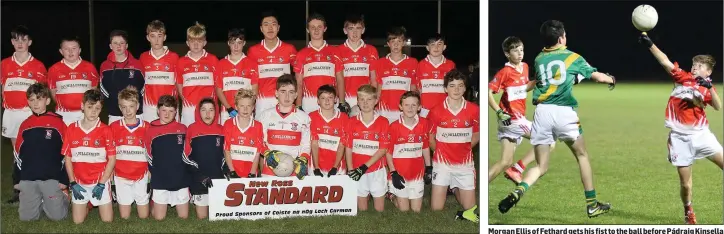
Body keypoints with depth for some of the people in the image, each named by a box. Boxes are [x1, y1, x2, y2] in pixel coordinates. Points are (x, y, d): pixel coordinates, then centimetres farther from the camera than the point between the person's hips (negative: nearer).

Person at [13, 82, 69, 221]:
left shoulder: (57, 122, -2)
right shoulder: (25, 125, 9)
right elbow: (18, 154, 15)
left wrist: (64, 180, -3)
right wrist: (16, 179, 13)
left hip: (52, 178, -3)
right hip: (27, 179, 3)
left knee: (57, 216, -8)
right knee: (26, 216, -2)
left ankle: (63, 198, 23)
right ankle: (41, 203, 27)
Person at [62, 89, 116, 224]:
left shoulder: (105, 130, -9)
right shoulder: (72, 129, -2)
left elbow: (112, 159, -6)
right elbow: (68, 158, 4)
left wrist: (101, 184, -11)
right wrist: (73, 183, -3)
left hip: (100, 181, -2)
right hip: (79, 183, 2)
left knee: (107, 220, -2)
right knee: (78, 221, 1)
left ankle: (98, 203, 30)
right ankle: (87, 205, 32)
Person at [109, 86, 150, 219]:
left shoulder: (146, 127, -4)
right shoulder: (114, 127, -3)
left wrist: (151, 173, -2)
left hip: (141, 176, 0)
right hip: (121, 177, 0)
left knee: (144, 216, 4)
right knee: (124, 216, 5)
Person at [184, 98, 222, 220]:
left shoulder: (221, 130, 2)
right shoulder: (192, 129, -6)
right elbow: (186, 156, -5)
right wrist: (199, 174, -11)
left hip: (218, 178, 2)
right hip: (198, 179, -2)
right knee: (202, 216, 2)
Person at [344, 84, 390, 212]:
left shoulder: (383, 122, -5)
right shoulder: (352, 122, 0)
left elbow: (383, 149, -8)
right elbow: (348, 148, 2)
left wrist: (365, 166, -15)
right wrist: (350, 170, -10)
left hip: (377, 170, -1)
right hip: (358, 172, 1)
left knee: (379, 209, 6)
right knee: (361, 210, 8)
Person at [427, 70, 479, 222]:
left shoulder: (473, 110, -6)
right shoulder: (436, 111, -9)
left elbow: (476, 135, 8)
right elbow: (430, 138, 4)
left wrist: (463, 149, 3)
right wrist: (441, 152, 3)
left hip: (465, 163, 1)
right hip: (442, 163, -1)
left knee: (470, 209, 5)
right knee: (436, 209, -1)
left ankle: (456, 190, 37)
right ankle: (447, 188, 33)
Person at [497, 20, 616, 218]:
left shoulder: (539, 59, 16)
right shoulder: (572, 57, 8)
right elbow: (597, 76, 20)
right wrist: (611, 80, 41)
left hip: (542, 112, 2)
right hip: (564, 112, -2)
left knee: (541, 166, 8)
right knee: (582, 156, 20)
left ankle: (518, 192, -22)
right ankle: (592, 205, 22)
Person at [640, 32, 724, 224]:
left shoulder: (707, 89, 5)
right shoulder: (682, 77, 8)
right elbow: (665, 62, 1)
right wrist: (649, 44, -7)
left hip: (700, 134, 0)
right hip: (680, 137, 0)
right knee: (685, 183, 1)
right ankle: (688, 213, 25)